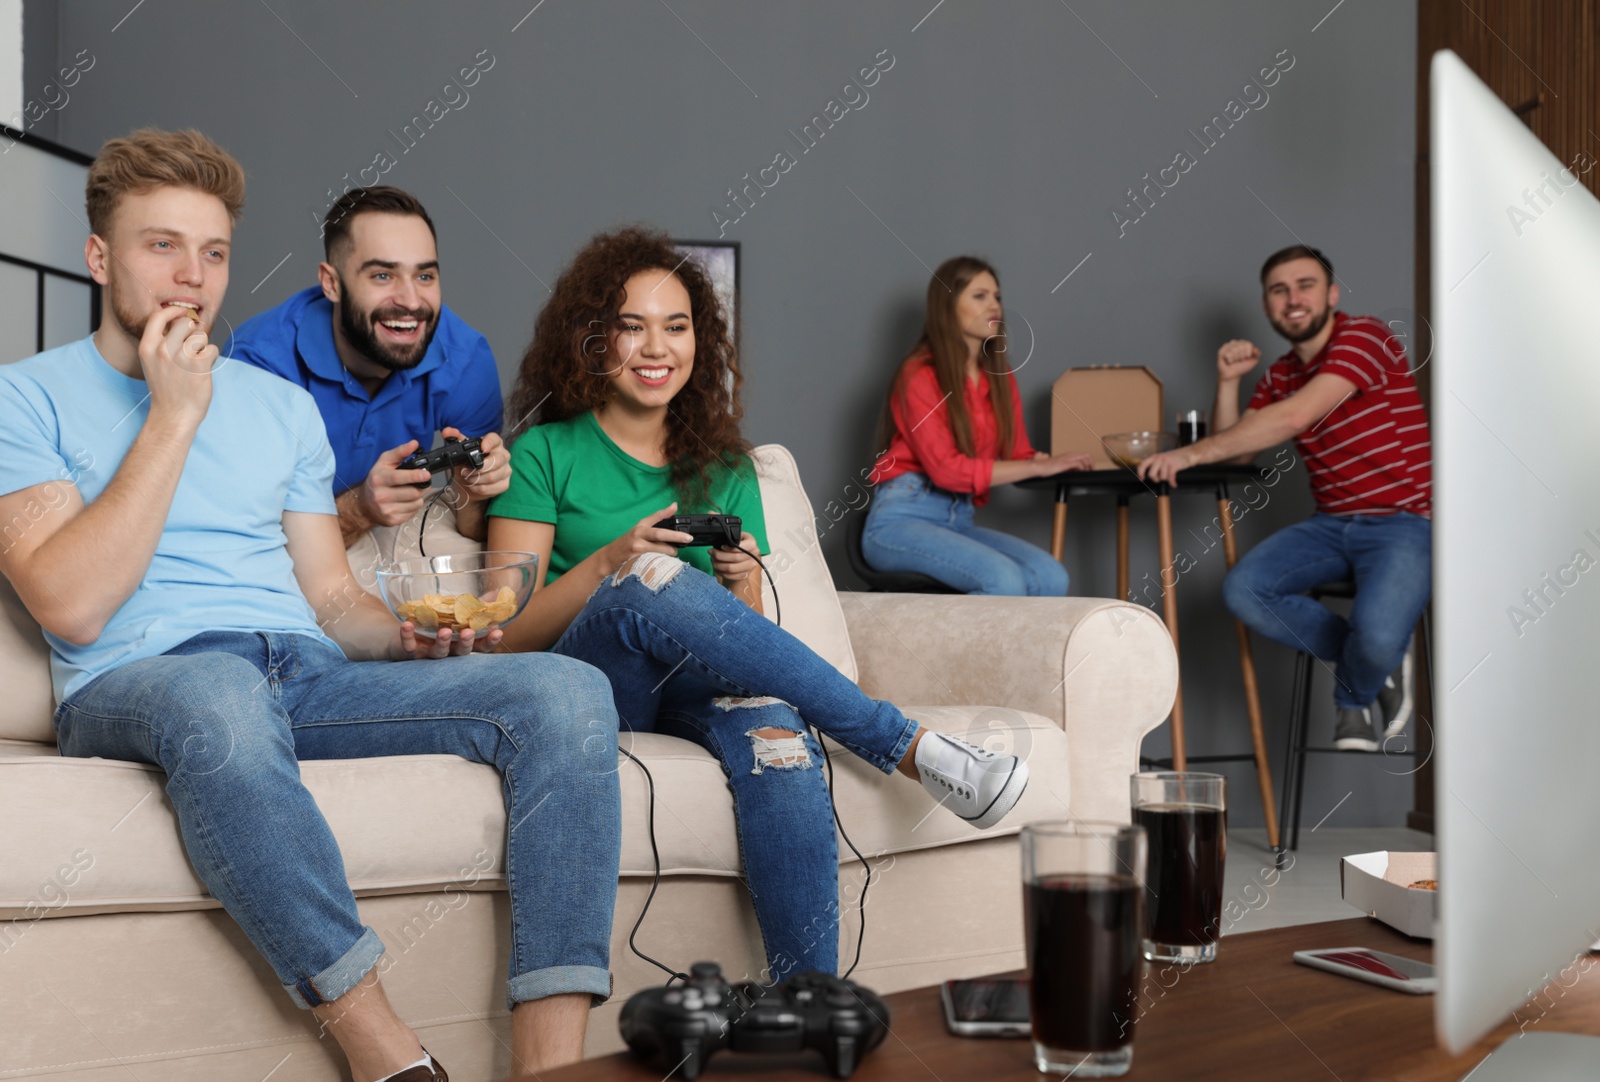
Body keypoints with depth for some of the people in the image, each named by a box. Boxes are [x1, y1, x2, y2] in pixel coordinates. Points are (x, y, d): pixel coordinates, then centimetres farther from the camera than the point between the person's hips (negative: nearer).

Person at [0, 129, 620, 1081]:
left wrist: (413, 639, -4)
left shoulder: (282, 404, 23)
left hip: (308, 675, 5)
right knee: (220, 690, -43)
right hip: (135, 684, -5)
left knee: (568, 690, -20)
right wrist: (173, 416, -6)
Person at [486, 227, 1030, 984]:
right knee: (654, 580, -34)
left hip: (697, 692, 3)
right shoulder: (544, 456, 6)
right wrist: (610, 564, -17)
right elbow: (507, 634, -1)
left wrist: (742, 587, -8)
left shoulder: (725, 467, 18)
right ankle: (909, 748, -29)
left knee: (775, 728, -35)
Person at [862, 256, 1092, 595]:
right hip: (901, 519, -6)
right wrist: (1039, 467, -18)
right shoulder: (919, 375, -7)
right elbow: (946, 468, -17)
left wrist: (1044, 460, -14)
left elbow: (1018, 455, 11)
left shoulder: (1000, 377, 13)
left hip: (959, 521, 6)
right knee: (1003, 579, -31)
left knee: (1051, 576, -20)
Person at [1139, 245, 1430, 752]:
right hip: (1332, 524, 7)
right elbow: (1233, 451, 14)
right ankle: (1378, 665, -1)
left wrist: (1191, 453, -26)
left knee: (1375, 633, -32)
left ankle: (1355, 691, 8)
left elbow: (1295, 417, -24)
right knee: (1242, 589, -18)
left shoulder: (1364, 336, -10)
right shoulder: (1280, 375, 14)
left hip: (1402, 524, -7)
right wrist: (1227, 381, -1)